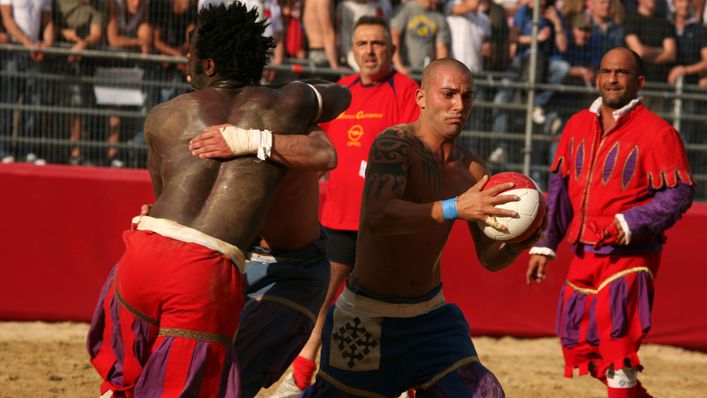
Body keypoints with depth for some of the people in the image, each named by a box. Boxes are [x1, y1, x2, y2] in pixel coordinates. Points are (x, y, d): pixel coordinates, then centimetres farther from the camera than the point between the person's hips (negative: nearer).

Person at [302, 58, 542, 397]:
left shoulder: (471, 170, 1)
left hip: (430, 315, 6)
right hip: (369, 315, -6)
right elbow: (376, 218, -36)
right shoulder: (395, 143, -18)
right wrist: (455, 208, -45)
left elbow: (489, 258, 6)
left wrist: (515, 246, -18)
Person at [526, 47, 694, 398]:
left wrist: (632, 224, -22)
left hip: (629, 257, -7)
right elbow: (559, 186, 16)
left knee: (616, 352, -10)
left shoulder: (657, 132, -8)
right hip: (584, 255, 7)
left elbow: (679, 192, -10)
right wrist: (544, 244, 11)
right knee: (580, 344, 13)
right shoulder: (578, 125, 11)